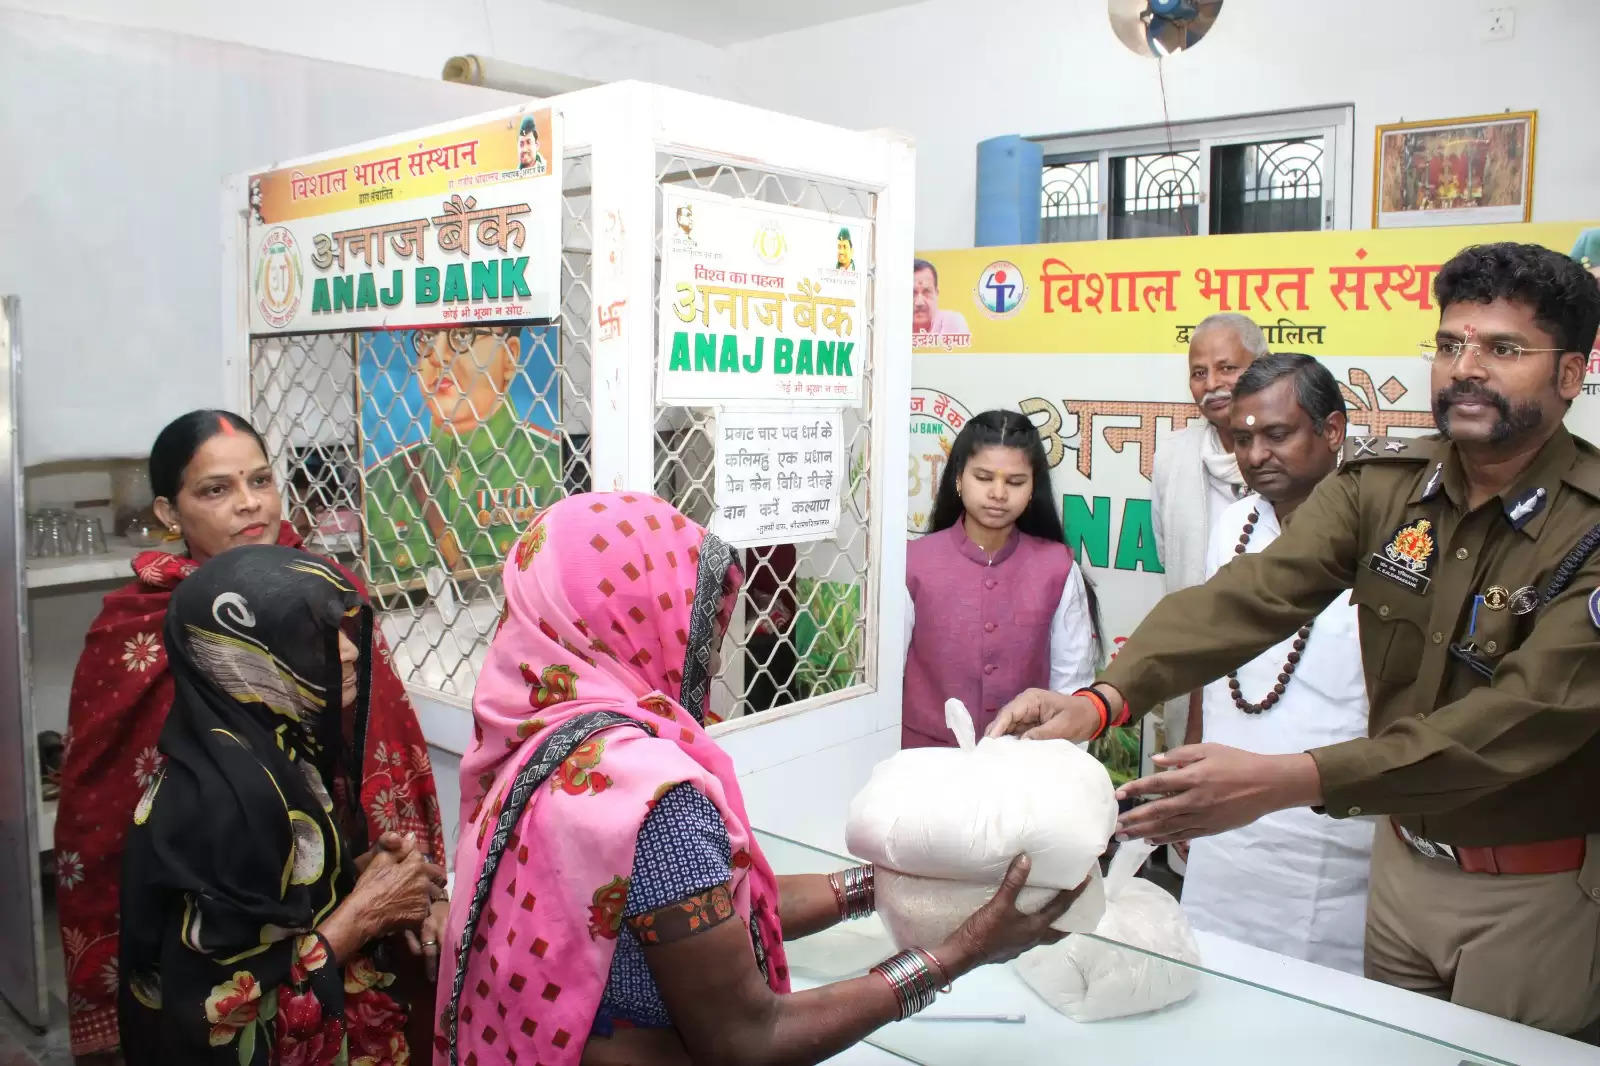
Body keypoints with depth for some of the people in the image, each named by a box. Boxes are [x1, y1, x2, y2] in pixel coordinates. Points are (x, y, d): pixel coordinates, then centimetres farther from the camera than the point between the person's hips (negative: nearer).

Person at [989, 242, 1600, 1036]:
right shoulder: (1382, 485, -7)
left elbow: (1529, 715, -31)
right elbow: (1254, 592, -21)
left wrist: (1287, 781, -43)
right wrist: (1103, 699, -38)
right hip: (1404, 858, 4)